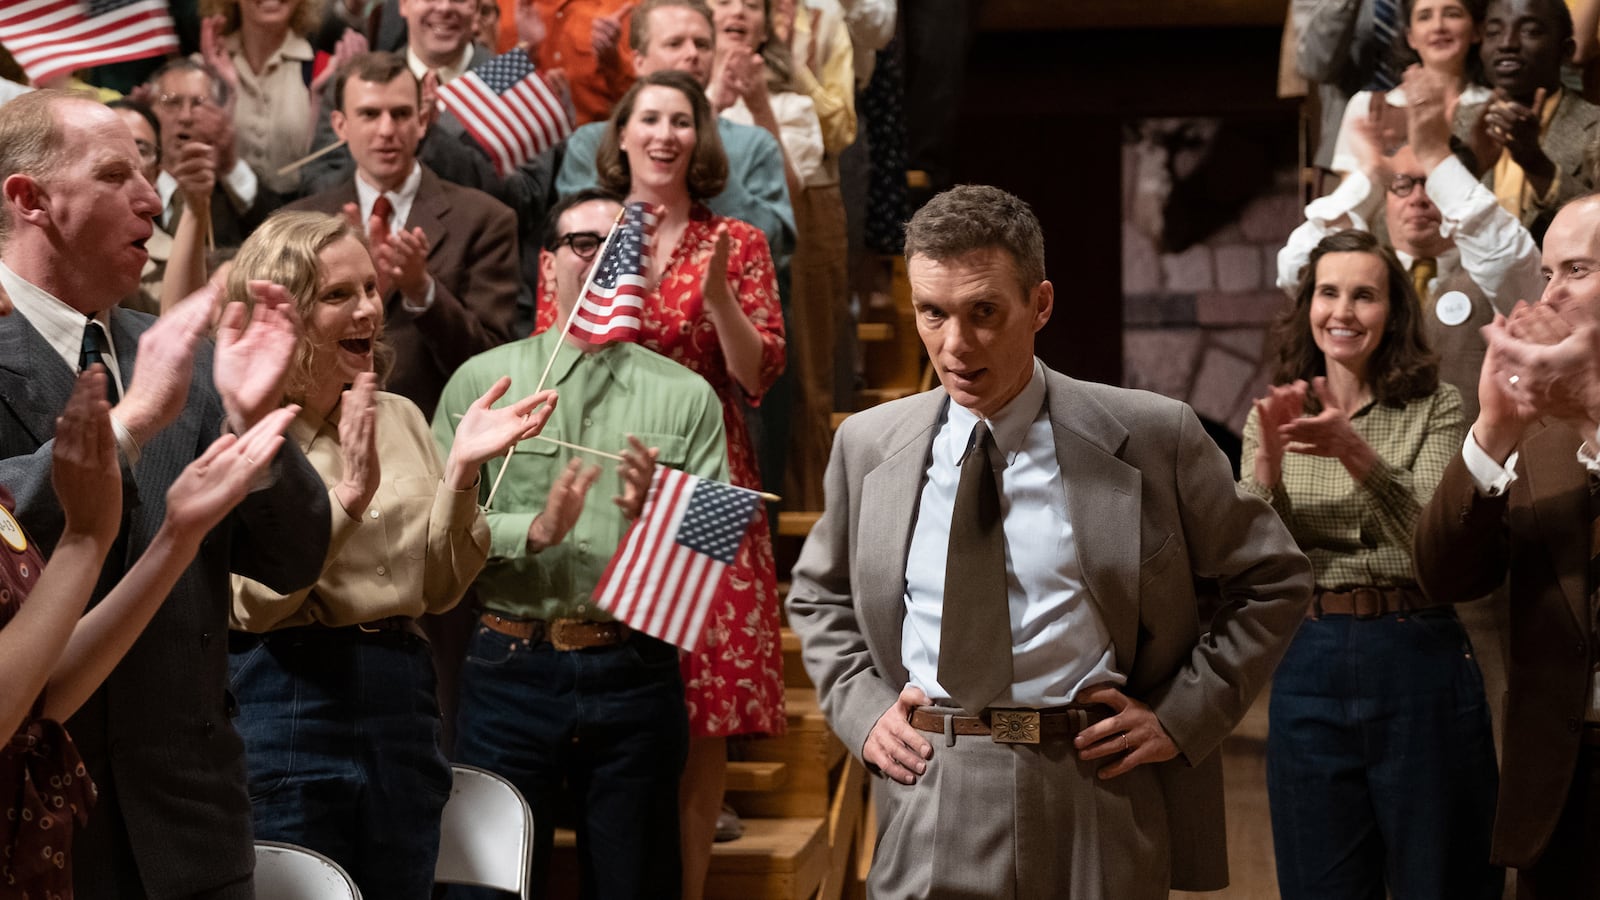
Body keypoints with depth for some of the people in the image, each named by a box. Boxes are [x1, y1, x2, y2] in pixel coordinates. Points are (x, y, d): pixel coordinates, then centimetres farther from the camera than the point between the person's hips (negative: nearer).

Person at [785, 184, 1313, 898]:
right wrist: (860, 705, 5)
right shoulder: (867, 445, 6)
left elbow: (1274, 580, 5)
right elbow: (819, 597, 21)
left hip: (1094, 804, -1)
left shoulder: (1151, 437, -3)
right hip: (927, 803, 2)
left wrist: (1183, 714, -3)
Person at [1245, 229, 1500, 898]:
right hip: (1309, 664, 2)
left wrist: (1356, 453, -28)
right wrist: (1267, 461, -20)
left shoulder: (1434, 408, 0)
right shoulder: (1275, 419, 7)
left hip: (1420, 663, -2)